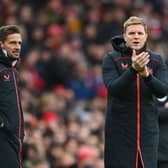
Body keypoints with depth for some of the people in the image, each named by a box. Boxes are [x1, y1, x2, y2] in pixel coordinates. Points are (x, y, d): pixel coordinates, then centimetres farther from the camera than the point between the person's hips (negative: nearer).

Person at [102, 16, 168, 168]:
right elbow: (113, 88, -16)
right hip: (120, 129, -2)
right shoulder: (111, 59, -2)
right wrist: (133, 69, -30)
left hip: (148, 130, 2)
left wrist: (146, 74, -26)